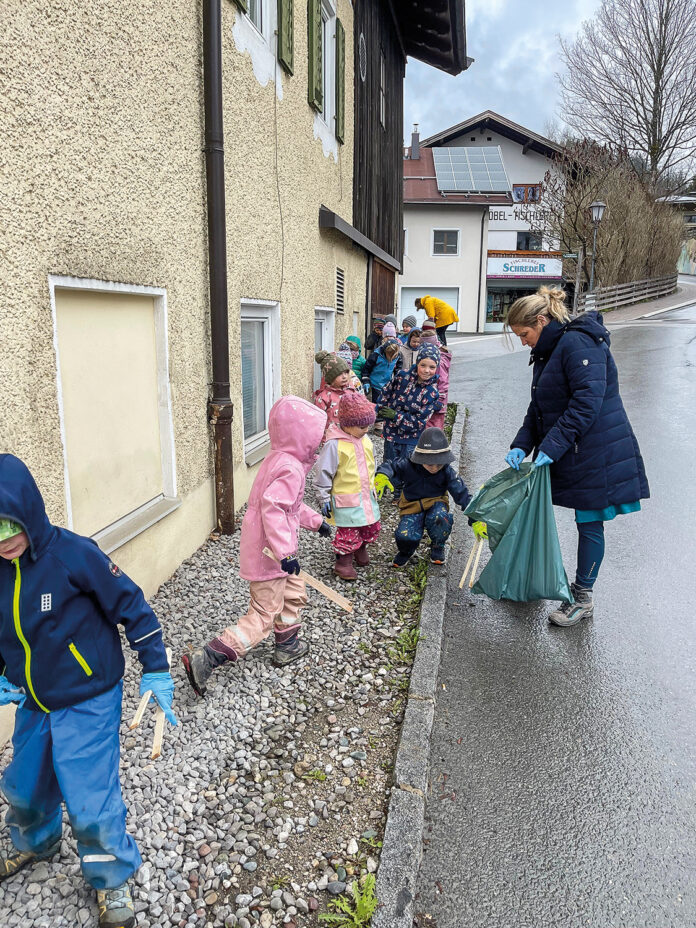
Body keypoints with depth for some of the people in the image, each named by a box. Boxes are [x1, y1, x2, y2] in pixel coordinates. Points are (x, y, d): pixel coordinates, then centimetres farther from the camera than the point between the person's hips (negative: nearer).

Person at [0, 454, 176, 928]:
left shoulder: (73, 554, -24)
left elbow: (132, 607, -16)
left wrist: (156, 671, -13)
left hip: (88, 701, -6)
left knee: (91, 802, -4)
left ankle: (113, 879, 25)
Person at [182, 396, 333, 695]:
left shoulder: (280, 459, 10)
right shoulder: (290, 468, -23)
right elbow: (272, 508, -33)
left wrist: (315, 520, 32)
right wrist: (285, 552, -33)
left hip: (269, 548, 10)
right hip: (269, 552, -10)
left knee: (294, 593, 26)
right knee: (263, 617, -3)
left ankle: (287, 646, 45)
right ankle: (204, 659, -5)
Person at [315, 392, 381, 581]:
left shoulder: (364, 439, 4)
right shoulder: (334, 444, -18)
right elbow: (324, 472, -14)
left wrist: (372, 486, 25)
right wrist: (324, 499, -13)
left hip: (366, 495, 7)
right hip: (345, 498, -7)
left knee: (371, 526, 18)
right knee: (348, 531, -2)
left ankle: (360, 548, 44)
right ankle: (343, 562, 17)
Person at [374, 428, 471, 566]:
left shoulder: (447, 472, -15)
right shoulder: (408, 465, -17)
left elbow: (462, 494, -15)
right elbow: (390, 466, -9)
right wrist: (382, 475, -35)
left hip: (436, 504, 0)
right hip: (412, 506, 0)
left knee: (440, 518, -37)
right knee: (405, 537, -26)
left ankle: (438, 547, -1)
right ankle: (406, 551, 17)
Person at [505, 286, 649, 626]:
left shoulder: (578, 343, -18)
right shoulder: (547, 352, 14)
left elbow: (588, 401, -26)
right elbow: (539, 408, 14)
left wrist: (552, 446, -25)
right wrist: (521, 445, 1)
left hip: (595, 453, -9)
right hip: (564, 455, 10)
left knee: (589, 522, 3)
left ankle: (583, 598, 16)